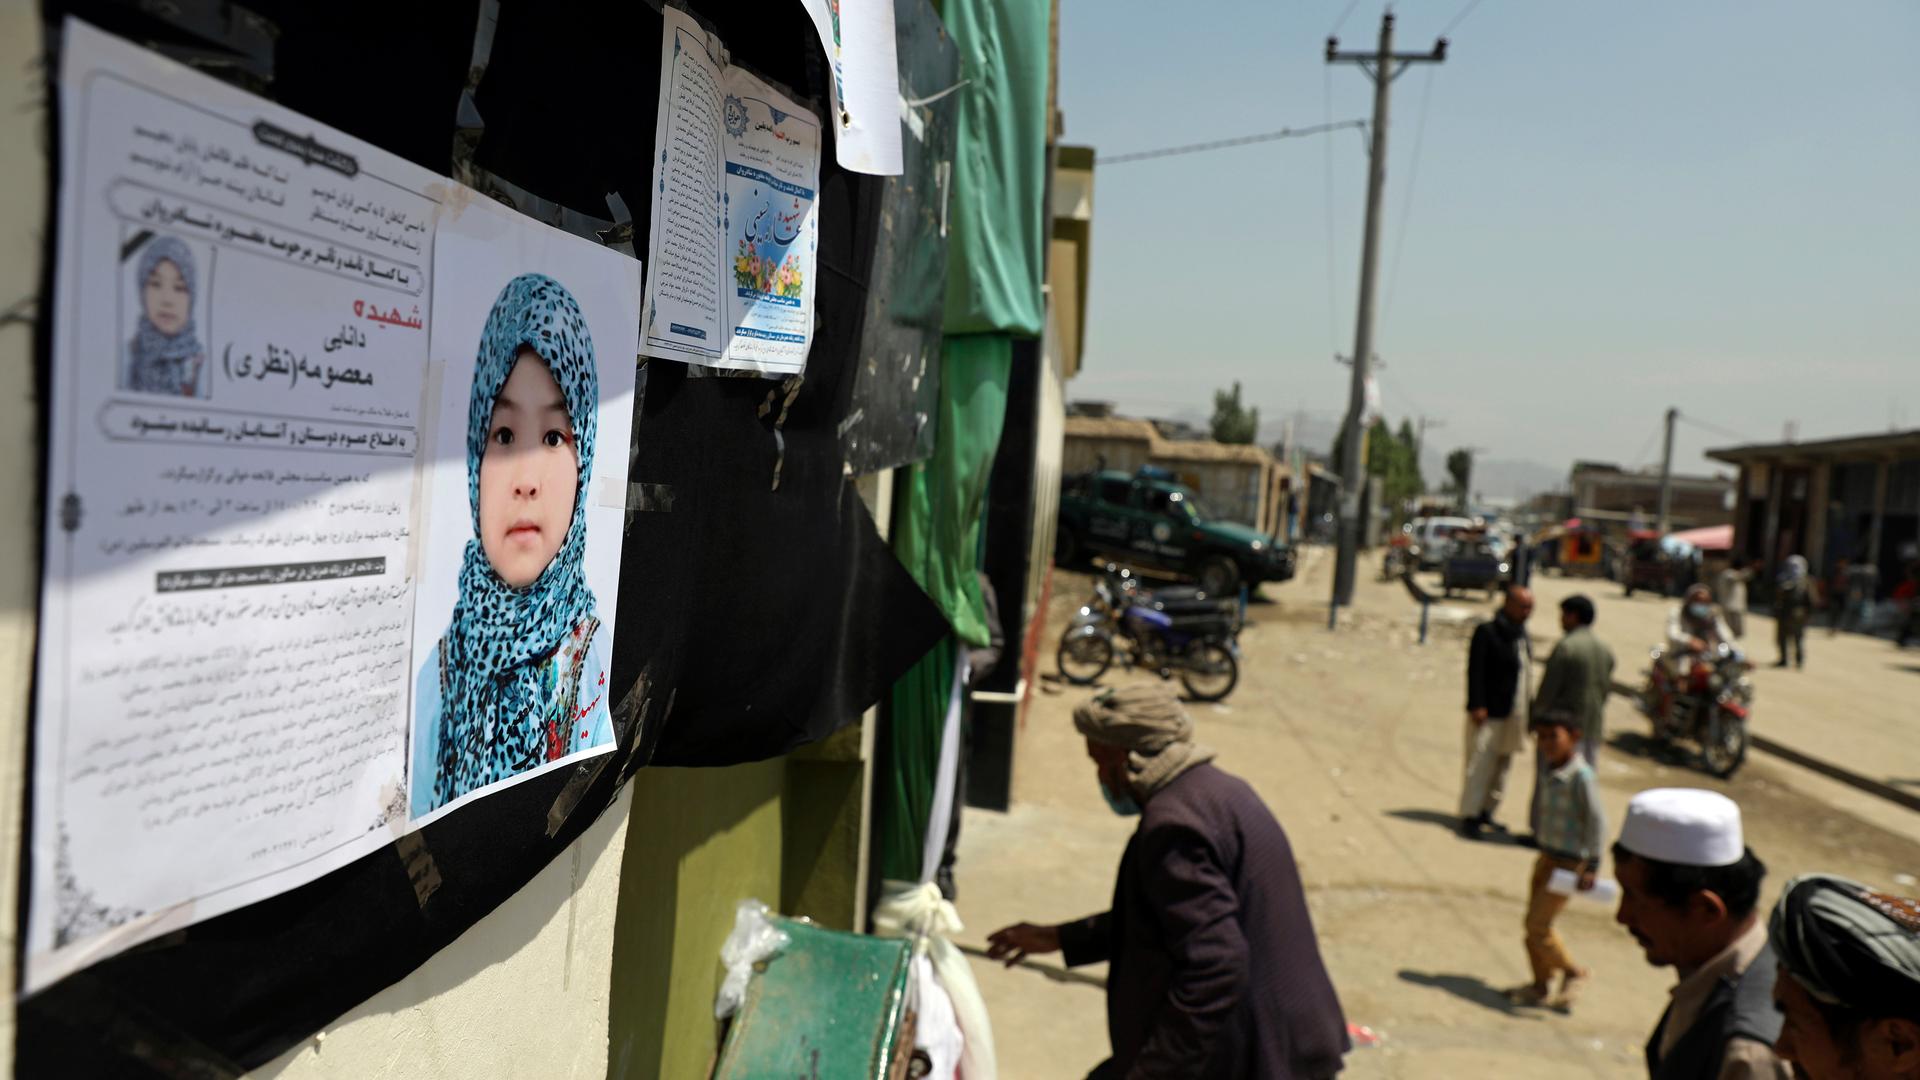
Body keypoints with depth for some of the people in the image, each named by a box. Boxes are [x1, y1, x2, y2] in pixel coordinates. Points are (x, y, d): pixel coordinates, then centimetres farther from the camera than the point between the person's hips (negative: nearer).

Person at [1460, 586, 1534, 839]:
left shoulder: (1521, 634, 12)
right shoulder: (1487, 631, -10)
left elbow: (1526, 671, 16)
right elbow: (1475, 670, -14)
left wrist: (1524, 713, 12)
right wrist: (1477, 706, -20)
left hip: (1513, 712, 8)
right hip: (1489, 713, -8)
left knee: (1502, 764, 13)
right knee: (1480, 764, -7)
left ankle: (1487, 811, 22)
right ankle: (1470, 815, -2)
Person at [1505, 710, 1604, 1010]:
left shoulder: (1580, 775, -19)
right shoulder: (1551, 772, 6)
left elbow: (1596, 821, -18)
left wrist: (1591, 866, -19)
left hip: (1568, 863, -8)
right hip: (1547, 856, 8)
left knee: (1538, 926, -6)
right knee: (1532, 923, 11)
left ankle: (1573, 973, 17)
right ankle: (1541, 986, 25)